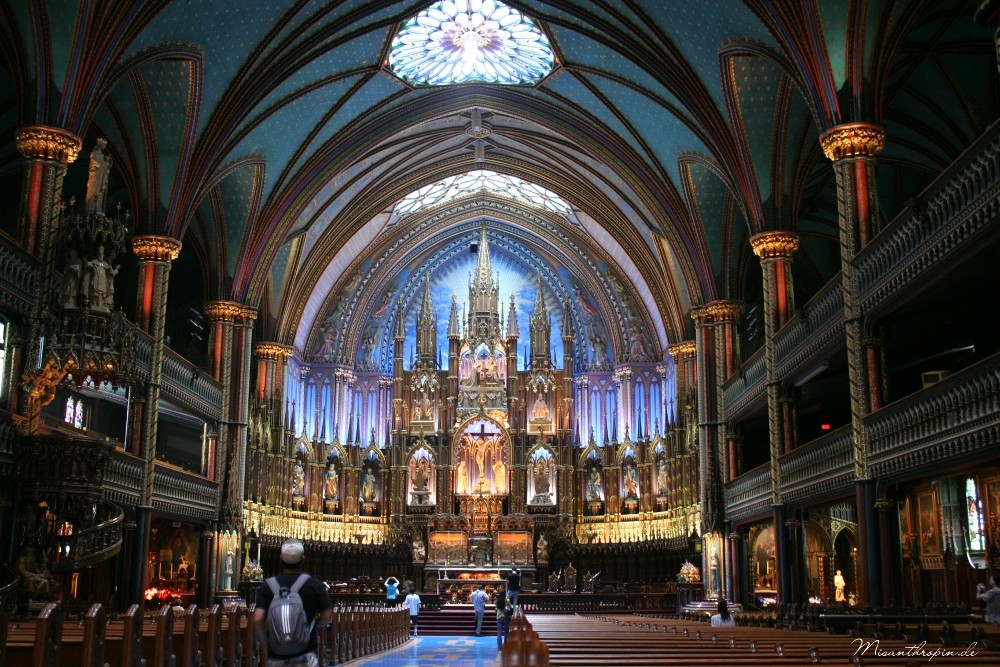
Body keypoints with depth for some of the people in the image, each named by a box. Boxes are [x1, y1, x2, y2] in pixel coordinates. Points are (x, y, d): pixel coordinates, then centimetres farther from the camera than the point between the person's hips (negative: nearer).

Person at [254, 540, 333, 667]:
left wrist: (266, 642, 7)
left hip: (277, 656, 2)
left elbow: (257, 620, -9)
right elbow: (327, 617, -3)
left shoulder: (268, 586, -1)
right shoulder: (315, 585, -4)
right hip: (306, 654, -2)